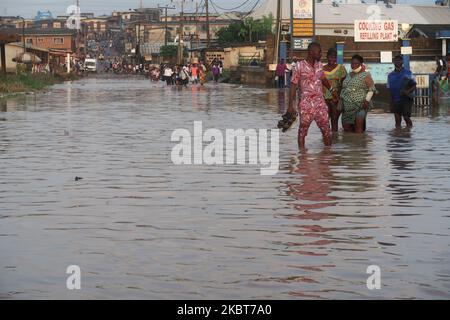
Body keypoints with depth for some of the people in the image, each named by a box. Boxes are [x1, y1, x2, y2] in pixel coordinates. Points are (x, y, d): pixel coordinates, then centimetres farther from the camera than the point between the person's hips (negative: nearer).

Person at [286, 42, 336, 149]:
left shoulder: (319, 65, 9)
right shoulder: (300, 66, -8)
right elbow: (293, 85, -8)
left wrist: (332, 90, 43)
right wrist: (291, 105, -13)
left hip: (320, 102, 5)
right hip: (306, 103, -5)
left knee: (326, 128, 3)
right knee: (303, 128, 0)